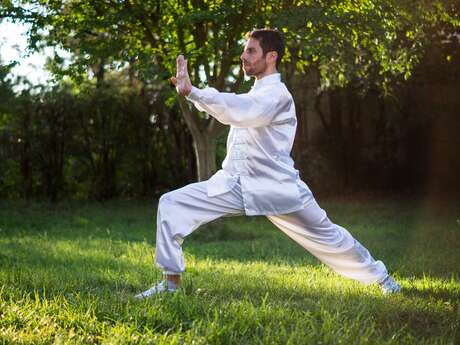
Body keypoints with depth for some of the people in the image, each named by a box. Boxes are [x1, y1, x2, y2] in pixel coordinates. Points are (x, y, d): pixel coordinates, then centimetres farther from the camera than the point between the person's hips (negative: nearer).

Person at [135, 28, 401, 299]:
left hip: (275, 190, -7)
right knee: (171, 203, -9)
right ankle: (171, 282, -4)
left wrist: (191, 92, -37)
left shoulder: (277, 94, -12)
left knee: (328, 236, 6)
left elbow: (240, 110, -30)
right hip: (235, 185, 7)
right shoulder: (255, 94, 18)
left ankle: (380, 276, 29)